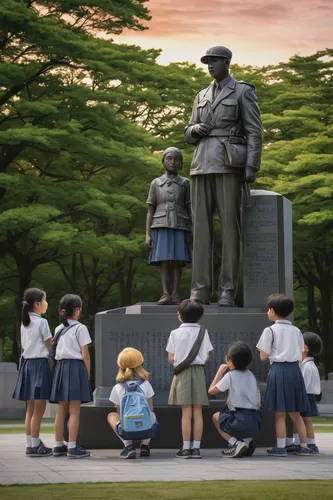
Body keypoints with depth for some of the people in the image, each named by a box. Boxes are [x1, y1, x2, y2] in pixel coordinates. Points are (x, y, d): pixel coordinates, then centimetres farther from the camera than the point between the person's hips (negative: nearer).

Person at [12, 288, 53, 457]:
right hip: (40, 364, -8)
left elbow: (24, 346, 13)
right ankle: (35, 446, -4)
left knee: (31, 409, 12)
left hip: (27, 363, 8)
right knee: (38, 409, -4)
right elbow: (51, 347, -8)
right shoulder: (42, 322, -10)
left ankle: (30, 444, 14)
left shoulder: (24, 323, 12)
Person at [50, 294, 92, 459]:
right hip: (76, 367, -6)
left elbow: (56, 352, 8)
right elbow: (85, 355, -8)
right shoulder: (80, 328, -6)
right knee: (74, 410, -6)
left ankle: (59, 445, 15)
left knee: (62, 409, 11)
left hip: (61, 367, 6)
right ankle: (72, 448, -8)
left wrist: (61, 369, 14)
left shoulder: (58, 329, 12)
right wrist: (88, 374, 0)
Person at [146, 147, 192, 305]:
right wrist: (147, 234, 1)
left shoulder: (185, 183, 9)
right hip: (161, 227, 0)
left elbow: (190, 209, 8)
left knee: (178, 262, -5)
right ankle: (166, 294, -8)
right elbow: (150, 211, 9)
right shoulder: (156, 183, 10)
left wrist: (194, 231, 0)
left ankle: (175, 294, -3)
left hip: (179, 228, 0)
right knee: (164, 261, -7)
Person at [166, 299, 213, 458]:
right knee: (197, 412, 4)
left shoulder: (176, 333, -5)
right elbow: (206, 357, 1)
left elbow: (171, 359, -5)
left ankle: (186, 448, -3)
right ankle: (196, 447, 4)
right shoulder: (203, 332, 1)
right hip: (198, 371, 2)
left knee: (186, 412, -3)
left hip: (182, 372, -2)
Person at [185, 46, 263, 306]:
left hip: (230, 164, -5)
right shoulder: (202, 95, 20)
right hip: (203, 164, 6)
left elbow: (255, 132, -4)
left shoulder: (244, 91, 2)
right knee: (201, 227, -1)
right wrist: (196, 130, -3)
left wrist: (252, 167, -14)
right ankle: (201, 291, -1)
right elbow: (189, 135, 22)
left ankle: (228, 292, -7)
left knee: (230, 226, -8)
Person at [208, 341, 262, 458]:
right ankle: (247, 440, 12)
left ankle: (235, 443, 1)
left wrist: (220, 371, 13)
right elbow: (259, 403, 16)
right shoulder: (250, 375, 15)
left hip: (240, 422, -6)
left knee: (216, 416, 23)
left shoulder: (230, 376, -4)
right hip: (256, 424, 6)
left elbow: (211, 391, 4)